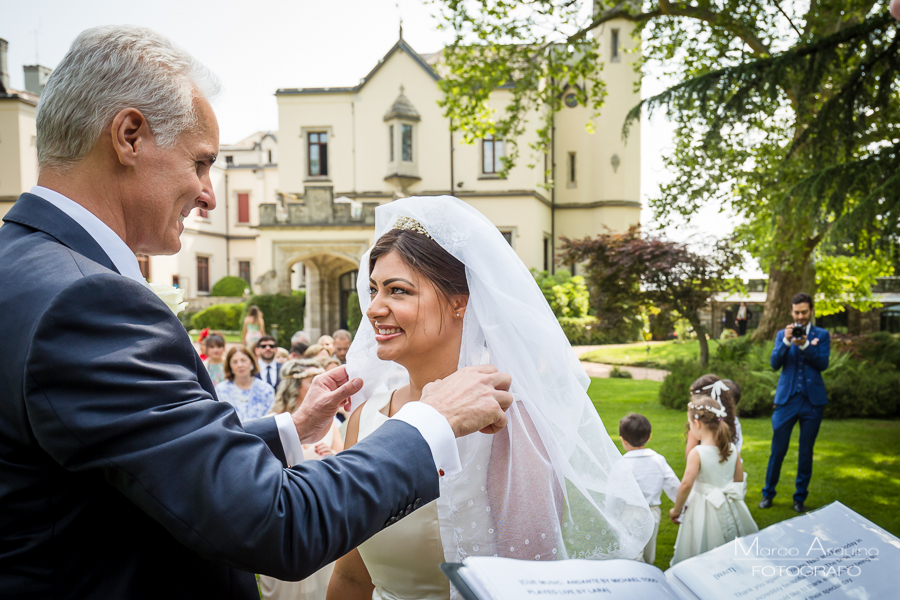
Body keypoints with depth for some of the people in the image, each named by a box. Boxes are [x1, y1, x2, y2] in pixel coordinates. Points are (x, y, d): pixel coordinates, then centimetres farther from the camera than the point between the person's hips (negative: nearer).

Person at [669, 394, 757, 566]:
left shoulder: (696, 453, -19)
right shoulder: (733, 450, -3)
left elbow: (686, 485, -20)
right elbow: (739, 480, 7)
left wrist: (676, 510, -7)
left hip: (705, 509, -5)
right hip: (730, 509, 5)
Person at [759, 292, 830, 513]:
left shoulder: (821, 335, 5)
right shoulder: (782, 334, 7)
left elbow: (823, 363, -8)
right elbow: (775, 363, -5)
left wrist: (805, 345, -21)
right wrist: (786, 341, -18)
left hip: (812, 400, 0)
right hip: (787, 398, 0)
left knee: (806, 452, 8)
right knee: (778, 450, 3)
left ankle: (800, 497, 21)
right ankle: (768, 493, 16)